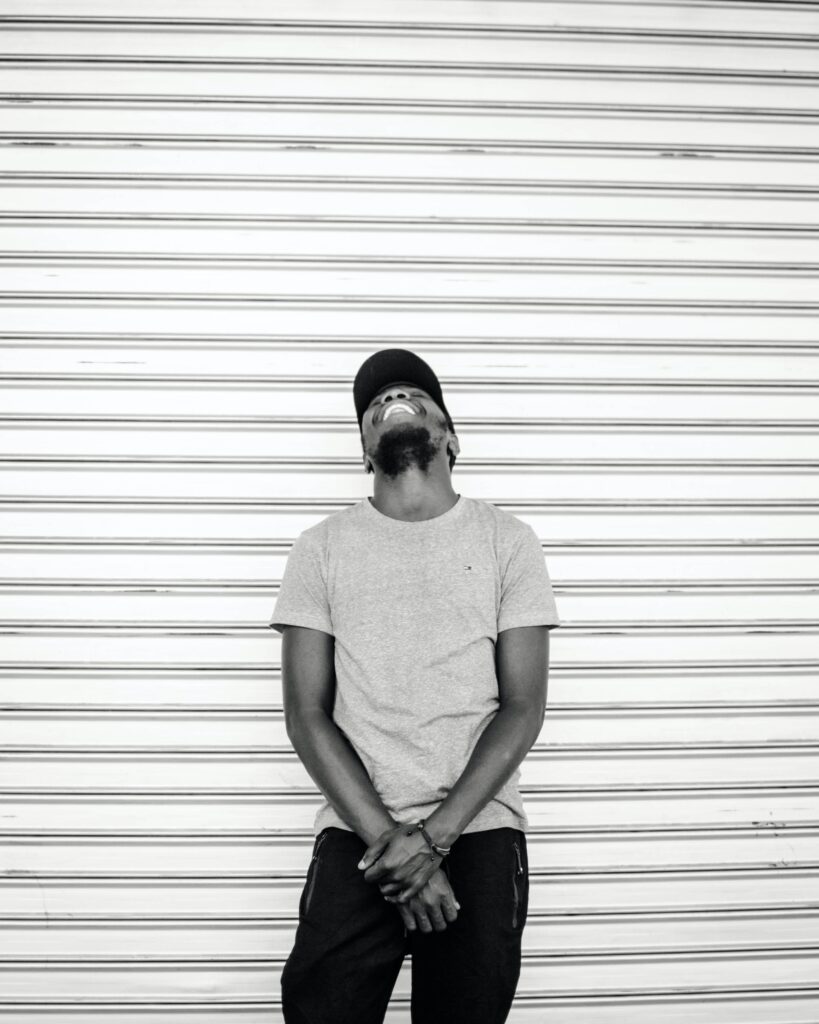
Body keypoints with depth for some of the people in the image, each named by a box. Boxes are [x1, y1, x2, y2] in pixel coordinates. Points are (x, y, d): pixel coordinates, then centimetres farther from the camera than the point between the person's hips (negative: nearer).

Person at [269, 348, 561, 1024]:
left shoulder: (507, 540, 5)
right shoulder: (323, 548, 6)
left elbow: (523, 708, -1)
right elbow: (307, 714, 1)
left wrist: (434, 833, -12)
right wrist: (387, 837, -11)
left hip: (478, 828, 0)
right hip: (356, 834, 0)